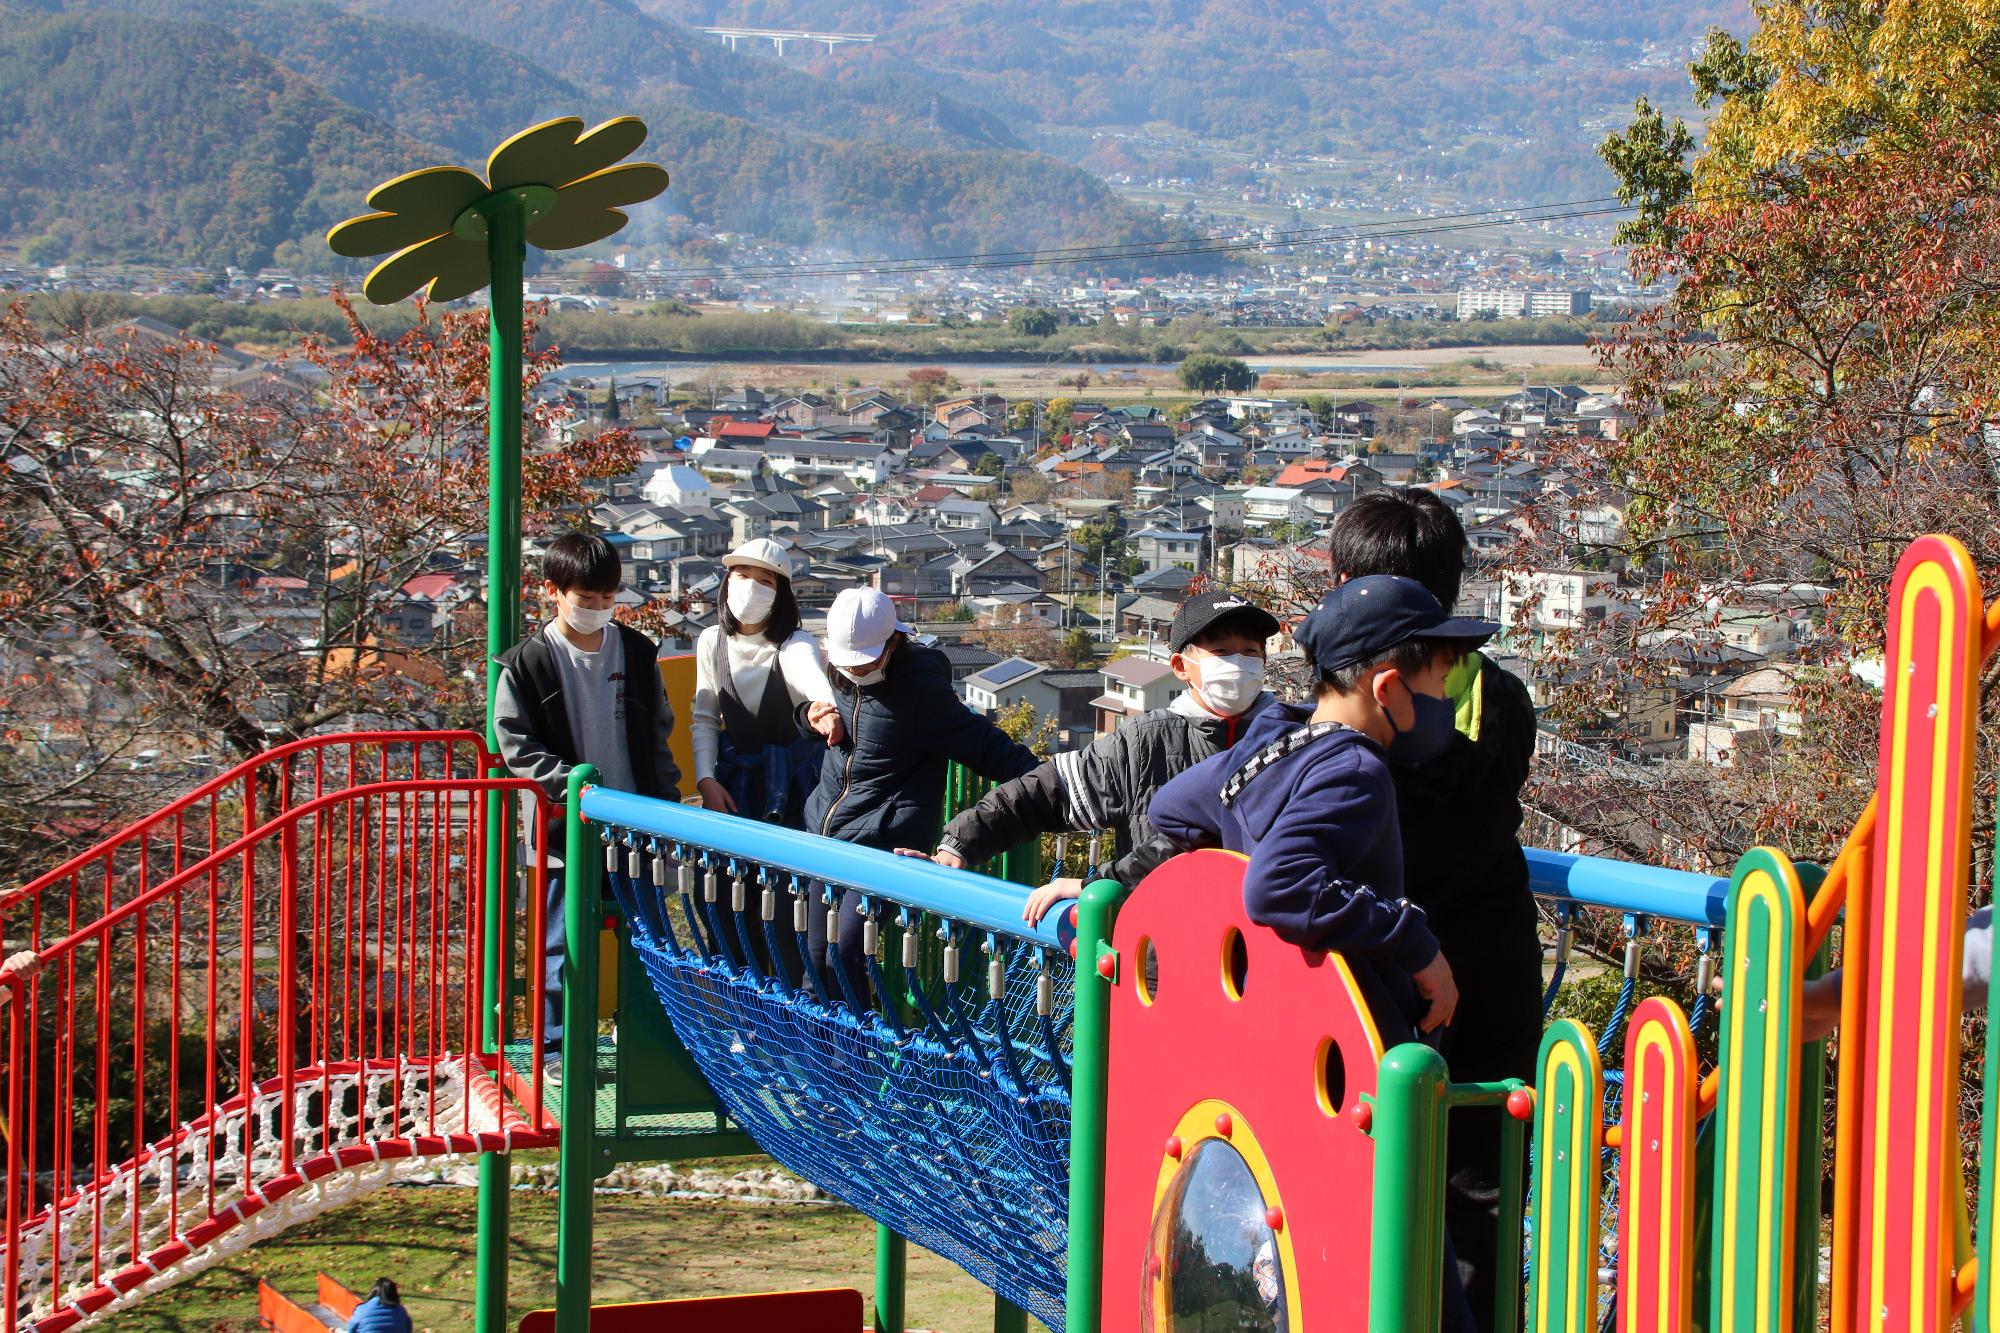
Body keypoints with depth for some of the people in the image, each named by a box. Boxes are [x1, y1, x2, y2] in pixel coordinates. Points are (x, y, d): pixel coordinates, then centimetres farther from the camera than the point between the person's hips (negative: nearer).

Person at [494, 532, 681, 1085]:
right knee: (563, 941, 2)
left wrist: (666, 801, 5)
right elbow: (518, 745, -6)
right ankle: (559, 1047, 12)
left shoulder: (637, 652, 5)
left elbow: (658, 733, 12)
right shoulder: (528, 663, -6)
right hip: (566, 828, -3)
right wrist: (571, 782, -18)